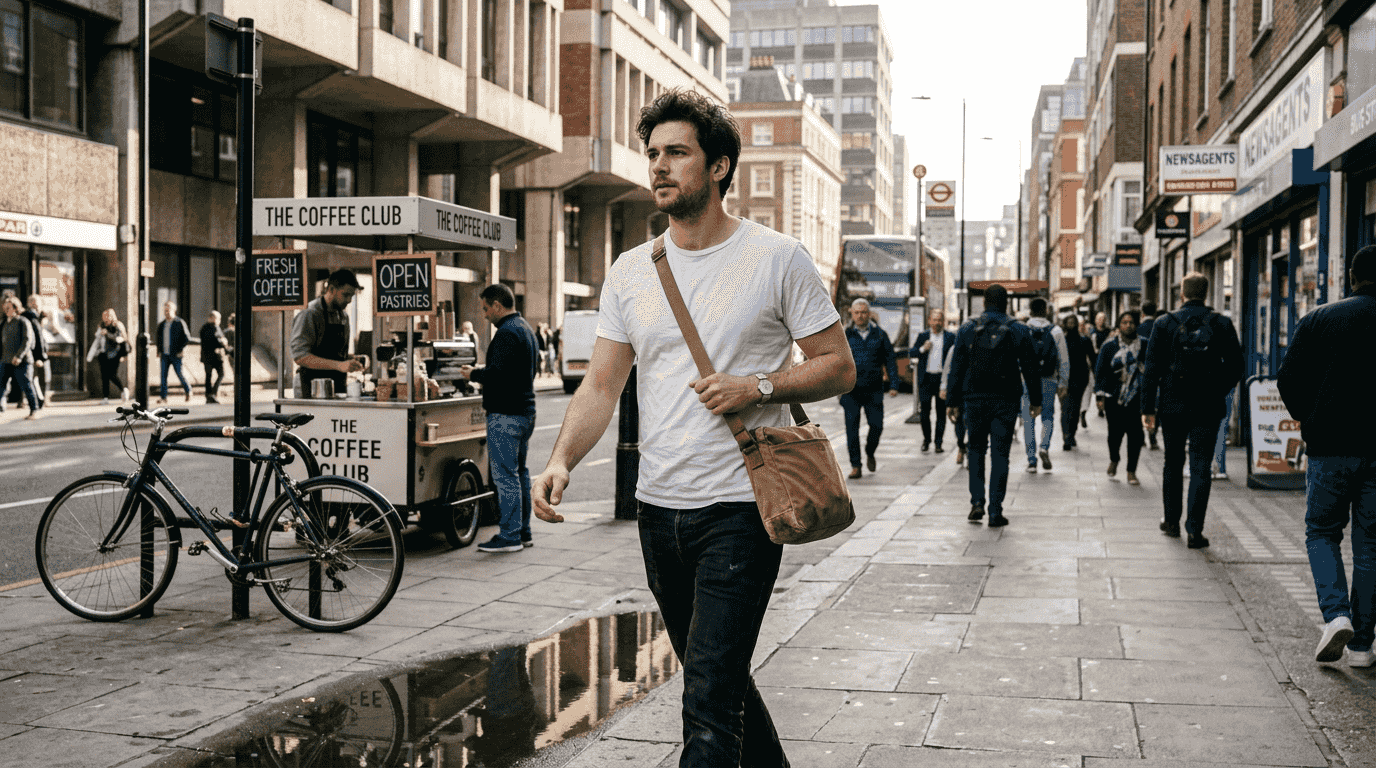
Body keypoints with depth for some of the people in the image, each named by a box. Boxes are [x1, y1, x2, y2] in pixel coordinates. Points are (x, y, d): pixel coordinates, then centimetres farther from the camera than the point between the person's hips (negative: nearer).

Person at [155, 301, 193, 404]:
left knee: (180, 374, -1)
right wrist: (159, 351, 12)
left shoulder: (180, 323, -4)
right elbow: (159, 339, 24)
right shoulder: (161, 325, 14)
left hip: (176, 354, -5)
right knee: (163, 375, -1)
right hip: (165, 355, 5)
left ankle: (188, 391, 19)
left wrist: (181, 350, -9)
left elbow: (187, 338, -5)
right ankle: (163, 396, 0)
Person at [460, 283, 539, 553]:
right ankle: (523, 532, 20)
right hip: (526, 410, 10)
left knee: (505, 475, -6)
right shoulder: (525, 328, 16)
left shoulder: (507, 333, -16)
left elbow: (497, 374, -24)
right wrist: (480, 372, 18)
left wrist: (473, 374, -7)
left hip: (505, 414, -10)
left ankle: (510, 536, -5)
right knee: (520, 472, 15)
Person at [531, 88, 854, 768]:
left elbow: (839, 366, 0)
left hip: (740, 509, -5)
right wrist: (561, 460, -10)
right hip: (658, 509, 6)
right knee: (717, 679, 20)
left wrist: (759, 386, -17)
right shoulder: (629, 272, 8)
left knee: (708, 704, -11)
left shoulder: (777, 259, -4)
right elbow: (601, 385, 7)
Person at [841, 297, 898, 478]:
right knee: (852, 427, -5)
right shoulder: (844, 334, 4)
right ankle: (855, 466, 2)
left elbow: (890, 360, 9)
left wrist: (893, 385, 2)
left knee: (877, 425, -1)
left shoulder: (879, 334, 6)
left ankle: (870, 453, 28)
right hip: (850, 389, -1)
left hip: (873, 389, 1)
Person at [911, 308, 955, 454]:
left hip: (942, 378, -1)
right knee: (925, 411, 1)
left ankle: (938, 443, 9)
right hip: (926, 379, 1)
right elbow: (911, 354, 6)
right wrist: (922, 349, -12)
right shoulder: (922, 336, 9)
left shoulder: (951, 337, 5)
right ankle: (926, 439, 19)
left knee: (941, 412, 1)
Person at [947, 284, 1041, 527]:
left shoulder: (967, 329, 1)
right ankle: (995, 511, 0)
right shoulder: (1019, 331, 0)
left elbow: (956, 368, 1)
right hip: (1005, 400, -1)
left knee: (976, 450, 15)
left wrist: (952, 401, 6)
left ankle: (977, 502, 4)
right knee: (1000, 454, 2)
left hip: (975, 399, 1)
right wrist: (1036, 401, 11)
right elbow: (1031, 368, 3)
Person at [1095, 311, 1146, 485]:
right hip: (1113, 398, 0)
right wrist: (1100, 395, -3)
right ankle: (1114, 460, 32)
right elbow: (1100, 371, 4)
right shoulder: (1109, 346, 4)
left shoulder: (1144, 346, 6)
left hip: (1136, 398, 0)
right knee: (1115, 432, 1)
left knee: (1135, 434, -6)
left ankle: (1131, 472, 5)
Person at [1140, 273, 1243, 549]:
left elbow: (1152, 368, -5)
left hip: (1173, 405, 0)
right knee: (1200, 467, 0)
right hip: (1208, 408, 0)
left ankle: (1172, 521, 25)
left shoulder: (1165, 323, -4)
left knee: (1173, 464, 16)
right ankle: (1194, 530, -6)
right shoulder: (1222, 324, -2)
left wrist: (1148, 407, -2)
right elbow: (1236, 366, 0)